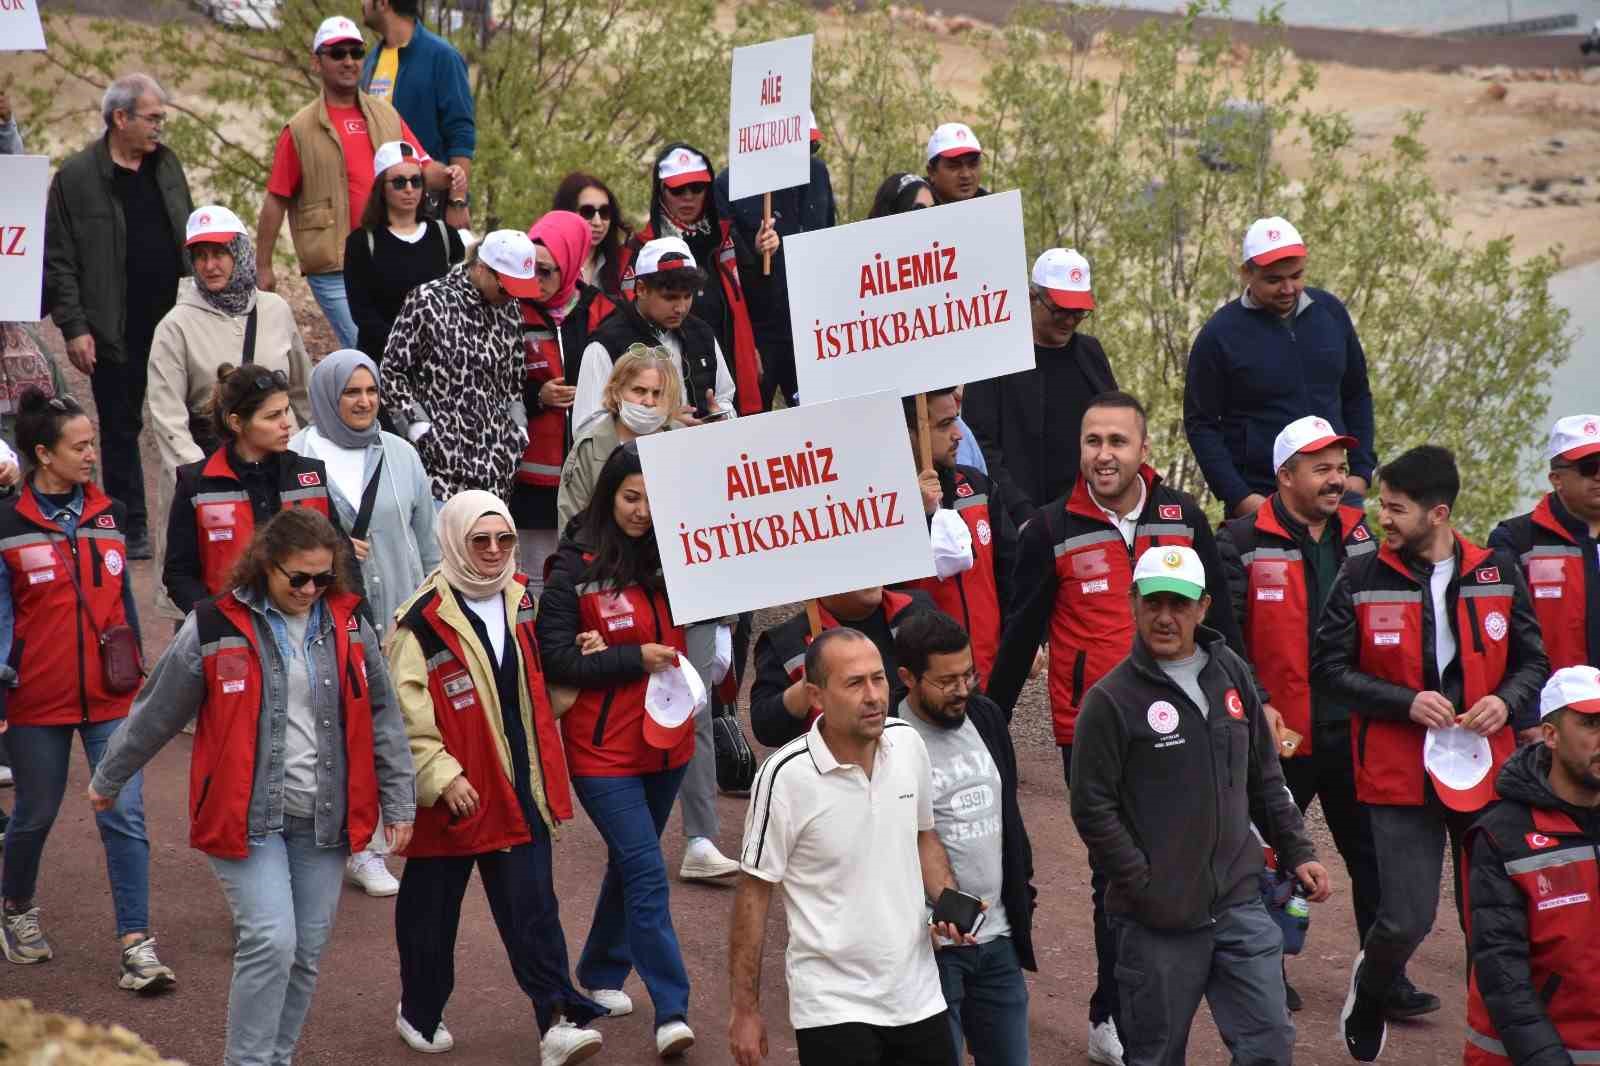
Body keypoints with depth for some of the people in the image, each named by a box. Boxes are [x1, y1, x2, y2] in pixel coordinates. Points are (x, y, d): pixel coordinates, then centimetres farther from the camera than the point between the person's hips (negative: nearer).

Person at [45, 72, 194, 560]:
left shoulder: (166, 163, 9)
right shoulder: (76, 177, -6)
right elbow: (58, 260, -5)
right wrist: (73, 327, -10)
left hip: (177, 319, 4)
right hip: (116, 332, -4)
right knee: (121, 428, 6)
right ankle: (132, 528, 16)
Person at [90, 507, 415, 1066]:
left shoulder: (348, 626, 4)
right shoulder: (215, 627, -8)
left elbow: (382, 717, 11)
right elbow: (154, 713, 3)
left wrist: (399, 803, 11)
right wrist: (108, 781, 13)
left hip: (323, 819, 4)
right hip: (246, 815, -4)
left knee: (307, 950, 8)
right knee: (270, 942, -16)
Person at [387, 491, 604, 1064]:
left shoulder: (521, 599, 7)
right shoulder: (423, 620, -13)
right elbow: (407, 710, -14)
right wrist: (441, 775, -19)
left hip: (519, 787, 4)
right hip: (452, 793, -4)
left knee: (533, 908, -2)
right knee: (431, 908, 11)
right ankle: (420, 1014, 29)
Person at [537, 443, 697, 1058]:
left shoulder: (673, 559, 1)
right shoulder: (574, 571, -10)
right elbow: (555, 659, -13)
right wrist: (633, 658, -17)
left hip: (665, 741, 5)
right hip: (604, 749, -5)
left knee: (631, 863, 20)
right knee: (647, 873, -11)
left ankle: (602, 972, 39)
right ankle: (671, 1013, -10)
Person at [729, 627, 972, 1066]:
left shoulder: (908, 742, -2)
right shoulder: (785, 776, -17)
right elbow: (754, 893, -9)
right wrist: (745, 1009, -6)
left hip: (917, 993, 5)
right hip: (834, 1007, -5)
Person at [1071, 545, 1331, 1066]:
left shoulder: (1231, 675, 8)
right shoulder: (1111, 699, -9)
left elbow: (1265, 779, 17)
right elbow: (1093, 809, -10)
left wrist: (1297, 852, 10)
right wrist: (1145, 888, -12)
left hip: (1240, 902, 4)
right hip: (1158, 922, -4)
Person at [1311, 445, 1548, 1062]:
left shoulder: (1498, 573, 3)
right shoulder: (1362, 579, -4)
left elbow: (1533, 661, 12)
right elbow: (1327, 669, -2)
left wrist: (1507, 700, -10)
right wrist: (1406, 702, -13)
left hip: (1486, 775, 2)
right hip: (1401, 778, -2)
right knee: (1406, 920, -7)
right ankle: (1369, 989, 26)